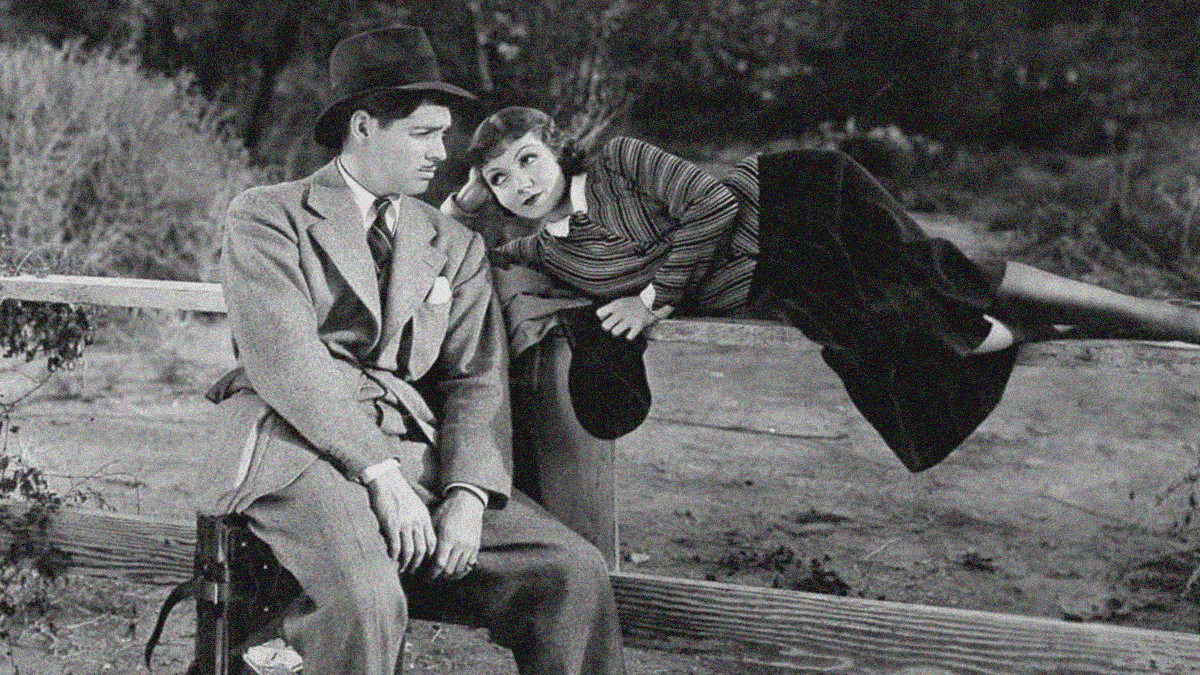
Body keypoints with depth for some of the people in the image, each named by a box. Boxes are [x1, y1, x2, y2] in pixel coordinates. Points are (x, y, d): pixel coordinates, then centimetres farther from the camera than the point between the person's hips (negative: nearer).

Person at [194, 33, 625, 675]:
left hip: (420, 457, 5)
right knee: (367, 599, -33)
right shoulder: (265, 216, 6)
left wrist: (467, 495, -10)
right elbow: (284, 357, -9)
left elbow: (478, 381, 10)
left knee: (574, 572, -15)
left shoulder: (456, 247, 21)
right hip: (298, 448, -4)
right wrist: (379, 472, -20)